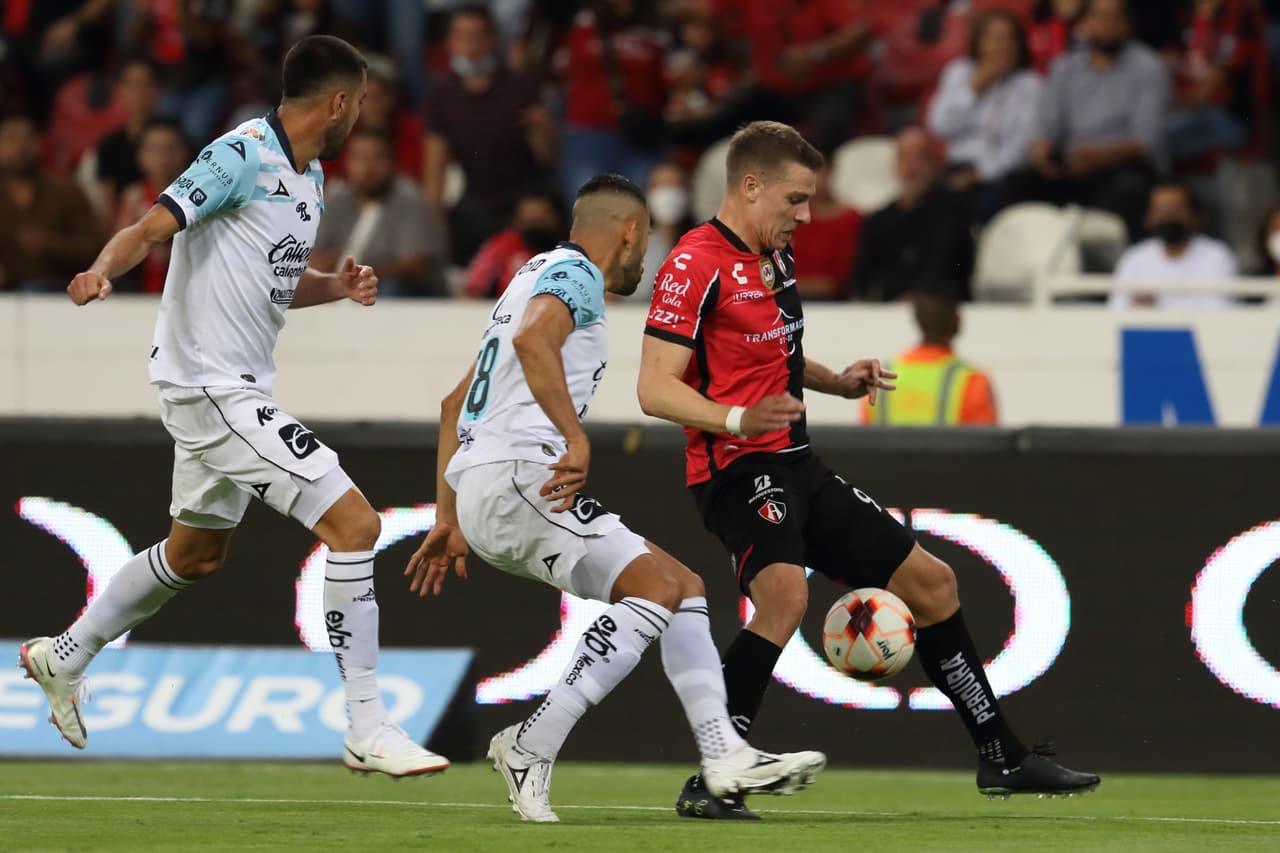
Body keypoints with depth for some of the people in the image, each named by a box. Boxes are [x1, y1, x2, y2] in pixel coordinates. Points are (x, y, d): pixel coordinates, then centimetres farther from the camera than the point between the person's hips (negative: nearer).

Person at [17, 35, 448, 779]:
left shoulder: (310, 175, 12)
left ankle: (65, 656, 44)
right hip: (212, 386, -11)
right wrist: (103, 271, -42)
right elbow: (151, 228, -22)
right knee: (354, 522, -16)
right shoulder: (243, 156, -16)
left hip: (238, 390, 11)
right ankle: (368, 730, -13)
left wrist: (339, 287, 3)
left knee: (196, 555, 26)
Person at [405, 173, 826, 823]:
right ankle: (532, 748, -21)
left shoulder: (542, 274, 29)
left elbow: (453, 405, 33)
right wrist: (576, 439, -31)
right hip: (515, 476, -10)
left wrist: (447, 520, 32)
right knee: (658, 587, -20)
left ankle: (723, 757, -4)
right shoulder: (575, 274, -1)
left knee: (685, 588, 8)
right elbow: (533, 340, -26)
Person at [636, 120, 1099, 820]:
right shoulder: (695, 264, -14)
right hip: (739, 470, -10)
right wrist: (738, 419, -36)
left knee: (931, 582, 14)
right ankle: (711, 782, -33)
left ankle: (1001, 758, 28)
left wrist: (838, 383, 14)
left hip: (797, 469, 10)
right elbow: (655, 388, -21)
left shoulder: (776, 255, 15)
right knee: (785, 593, -36)